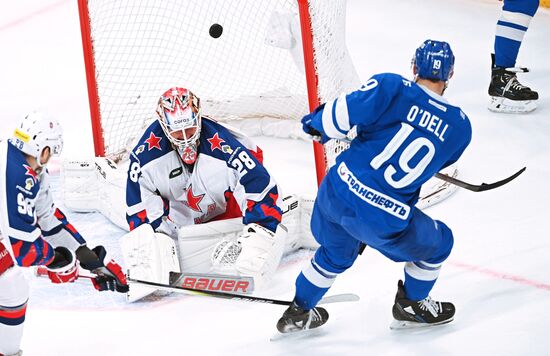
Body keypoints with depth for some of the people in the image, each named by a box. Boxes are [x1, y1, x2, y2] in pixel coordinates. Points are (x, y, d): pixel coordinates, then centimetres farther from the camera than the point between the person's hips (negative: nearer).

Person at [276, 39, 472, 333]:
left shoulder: (392, 88, -5)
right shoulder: (460, 127, 2)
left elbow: (342, 113, -14)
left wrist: (317, 123, 8)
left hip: (338, 191, 3)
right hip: (385, 220, -3)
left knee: (336, 252, 33)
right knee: (438, 243, 26)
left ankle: (297, 313, 44)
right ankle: (410, 307, 41)